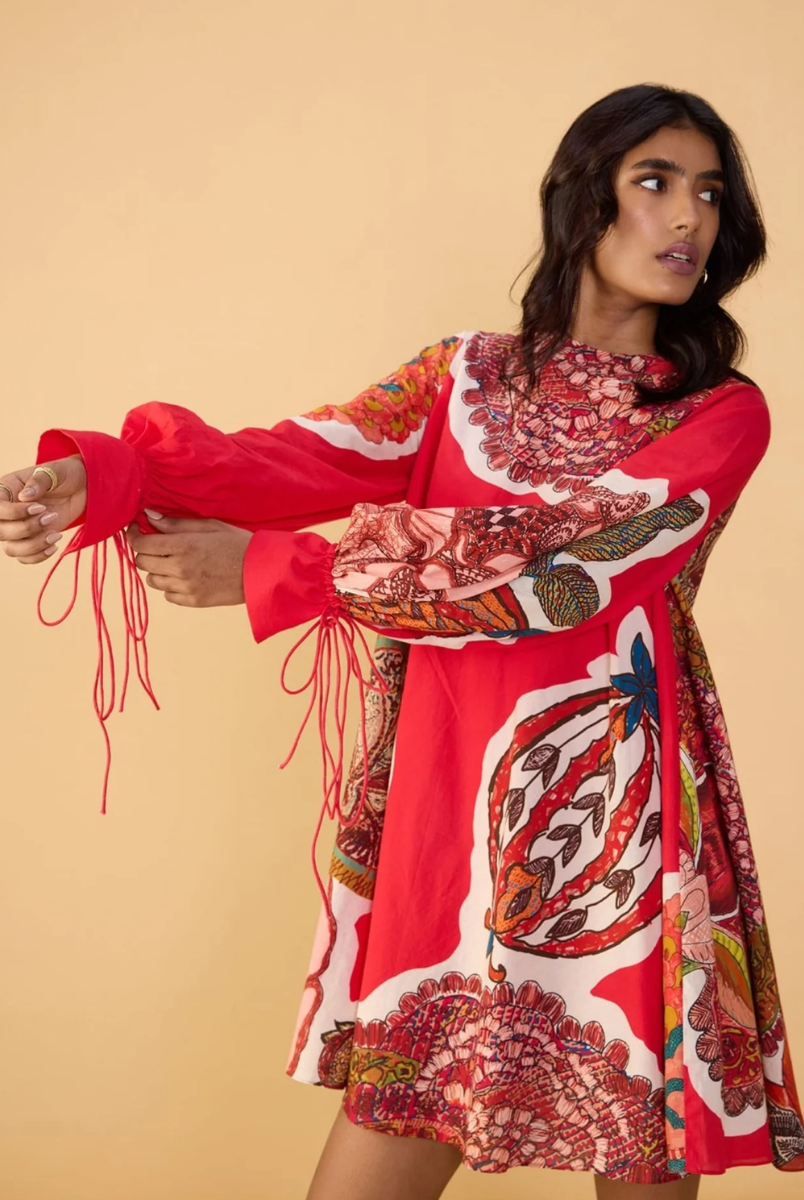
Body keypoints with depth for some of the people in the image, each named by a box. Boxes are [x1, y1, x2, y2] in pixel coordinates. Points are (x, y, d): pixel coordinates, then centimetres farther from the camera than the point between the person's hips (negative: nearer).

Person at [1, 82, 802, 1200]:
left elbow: (554, 559, -13)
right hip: (452, 814, 2)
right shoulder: (467, 377, 11)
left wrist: (272, 570, -16)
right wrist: (108, 471, -24)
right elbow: (310, 455, -6)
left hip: (622, 831, -1)